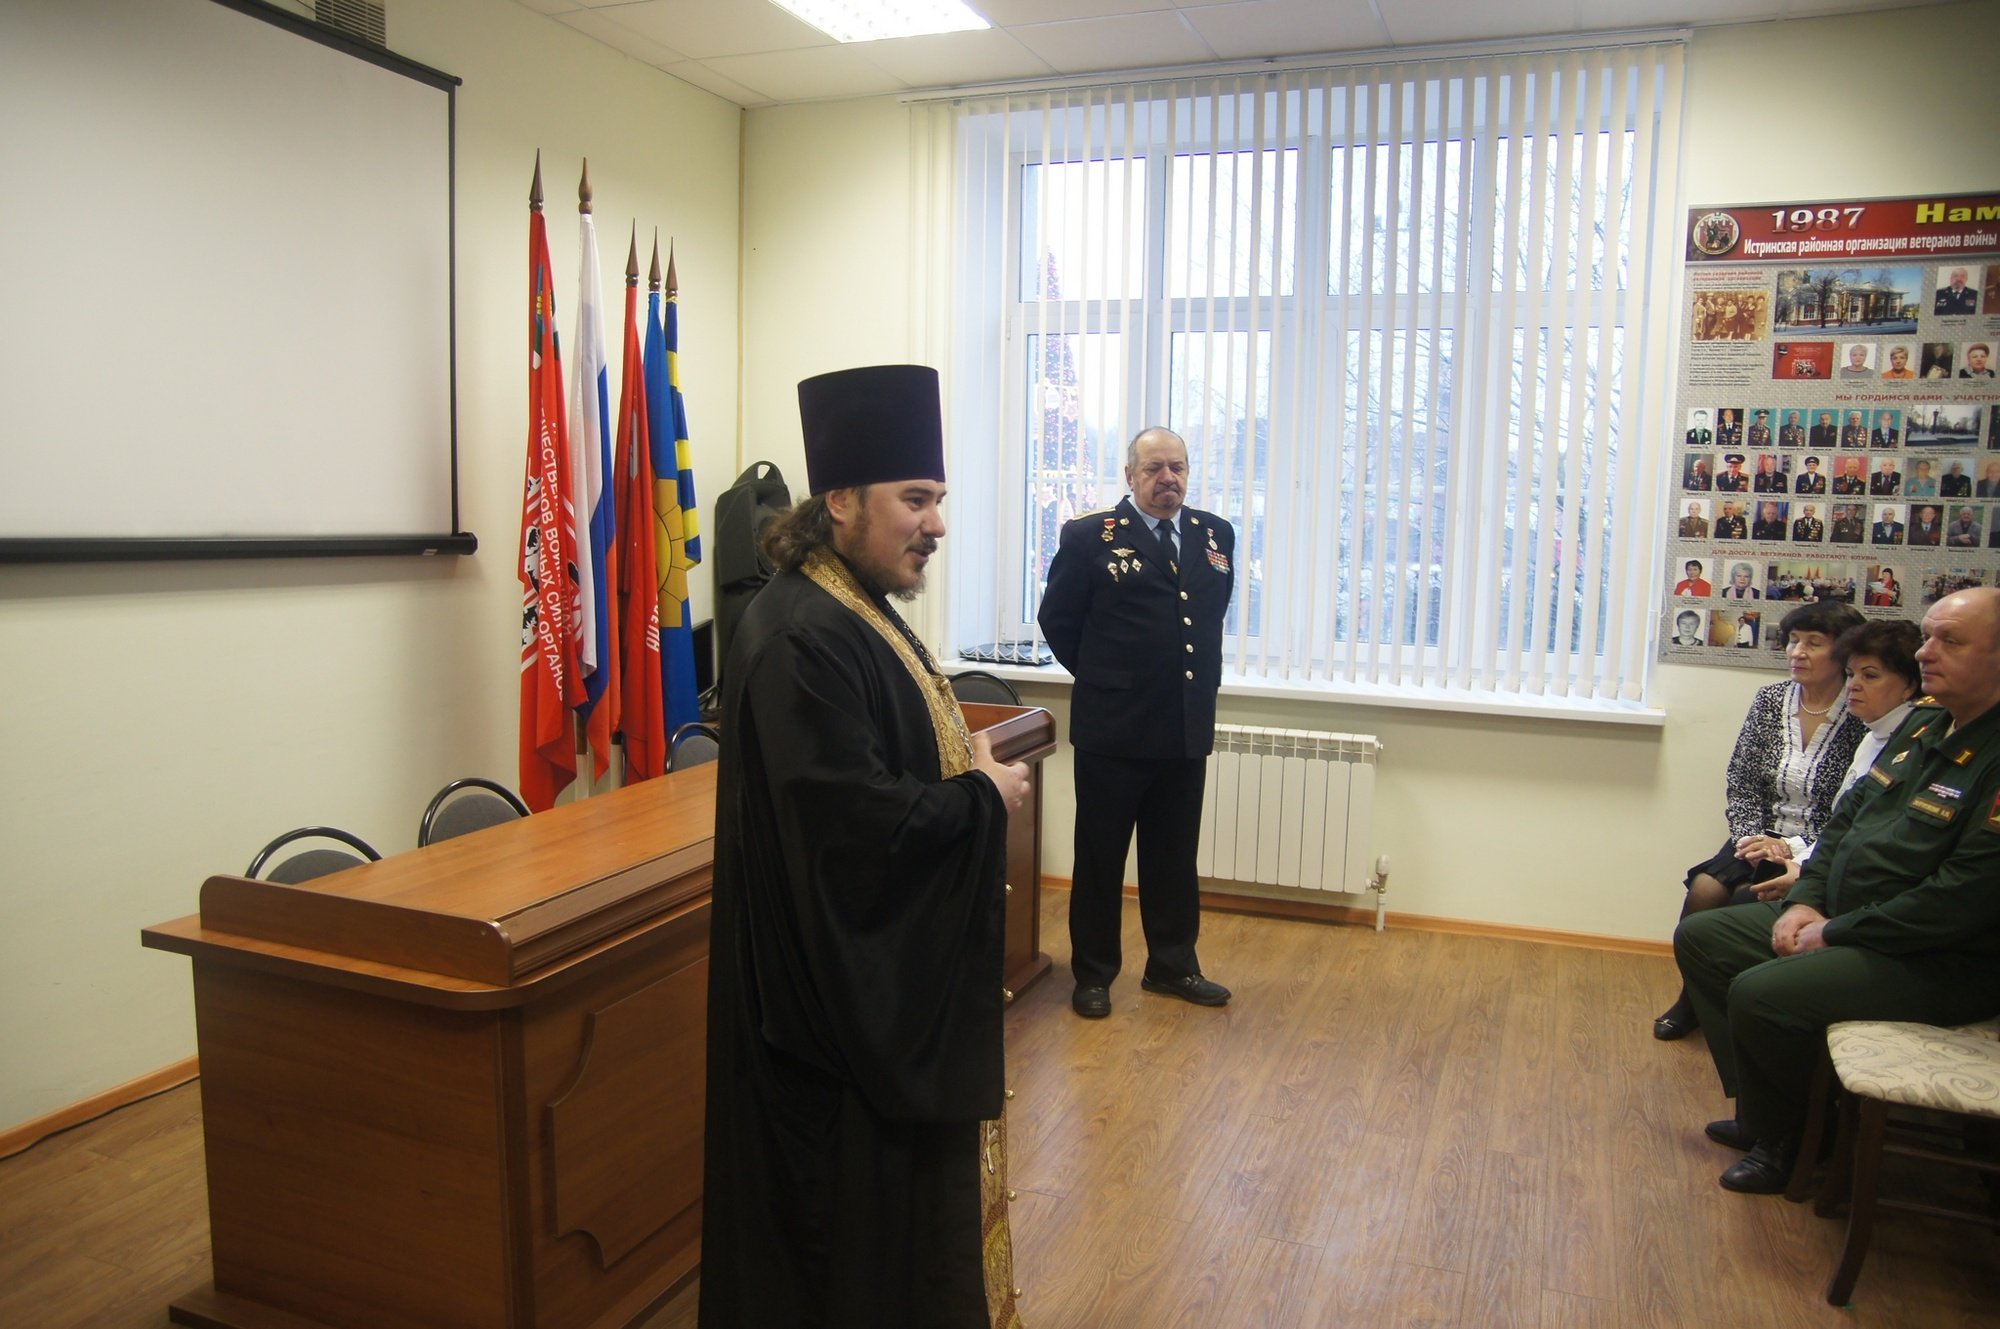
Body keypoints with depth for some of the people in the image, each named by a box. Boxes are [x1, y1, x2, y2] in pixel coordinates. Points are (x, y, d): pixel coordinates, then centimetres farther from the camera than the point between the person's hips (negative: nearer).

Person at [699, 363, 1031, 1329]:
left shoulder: (858, 611, 8)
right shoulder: (803, 637, -24)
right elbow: (851, 821, -30)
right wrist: (985, 799, -17)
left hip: (893, 971, 10)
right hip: (844, 986, -10)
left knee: (905, 1193, 24)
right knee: (853, 1208, 8)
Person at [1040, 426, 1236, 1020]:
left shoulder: (1216, 535, 8)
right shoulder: (1089, 536, -6)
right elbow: (1057, 619, 1)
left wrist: (1202, 678, 13)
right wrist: (1102, 677, 5)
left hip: (1187, 730, 4)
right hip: (1113, 729, -4)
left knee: (1175, 859, 15)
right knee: (1100, 858, 8)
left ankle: (1173, 966, 29)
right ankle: (1093, 974, 21)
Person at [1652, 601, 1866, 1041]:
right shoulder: (1769, 700, 5)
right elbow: (1740, 782, 5)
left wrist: (1797, 855, -20)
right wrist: (1755, 837, -9)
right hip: (1764, 838, 4)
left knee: (1744, 903, -26)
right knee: (1705, 888, -21)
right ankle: (1693, 999, 1)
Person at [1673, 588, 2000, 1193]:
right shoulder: (1924, 721, 8)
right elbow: (1848, 815, 14)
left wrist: (1837, 933, -18)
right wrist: (1805, 900, 1)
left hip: (1942, 962, -10)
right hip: (1845, 920, 10)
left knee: (1760, 994, -27)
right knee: (1699, 935, 6)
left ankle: (1786, 1141, 1)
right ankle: (1763, 1112, 9)